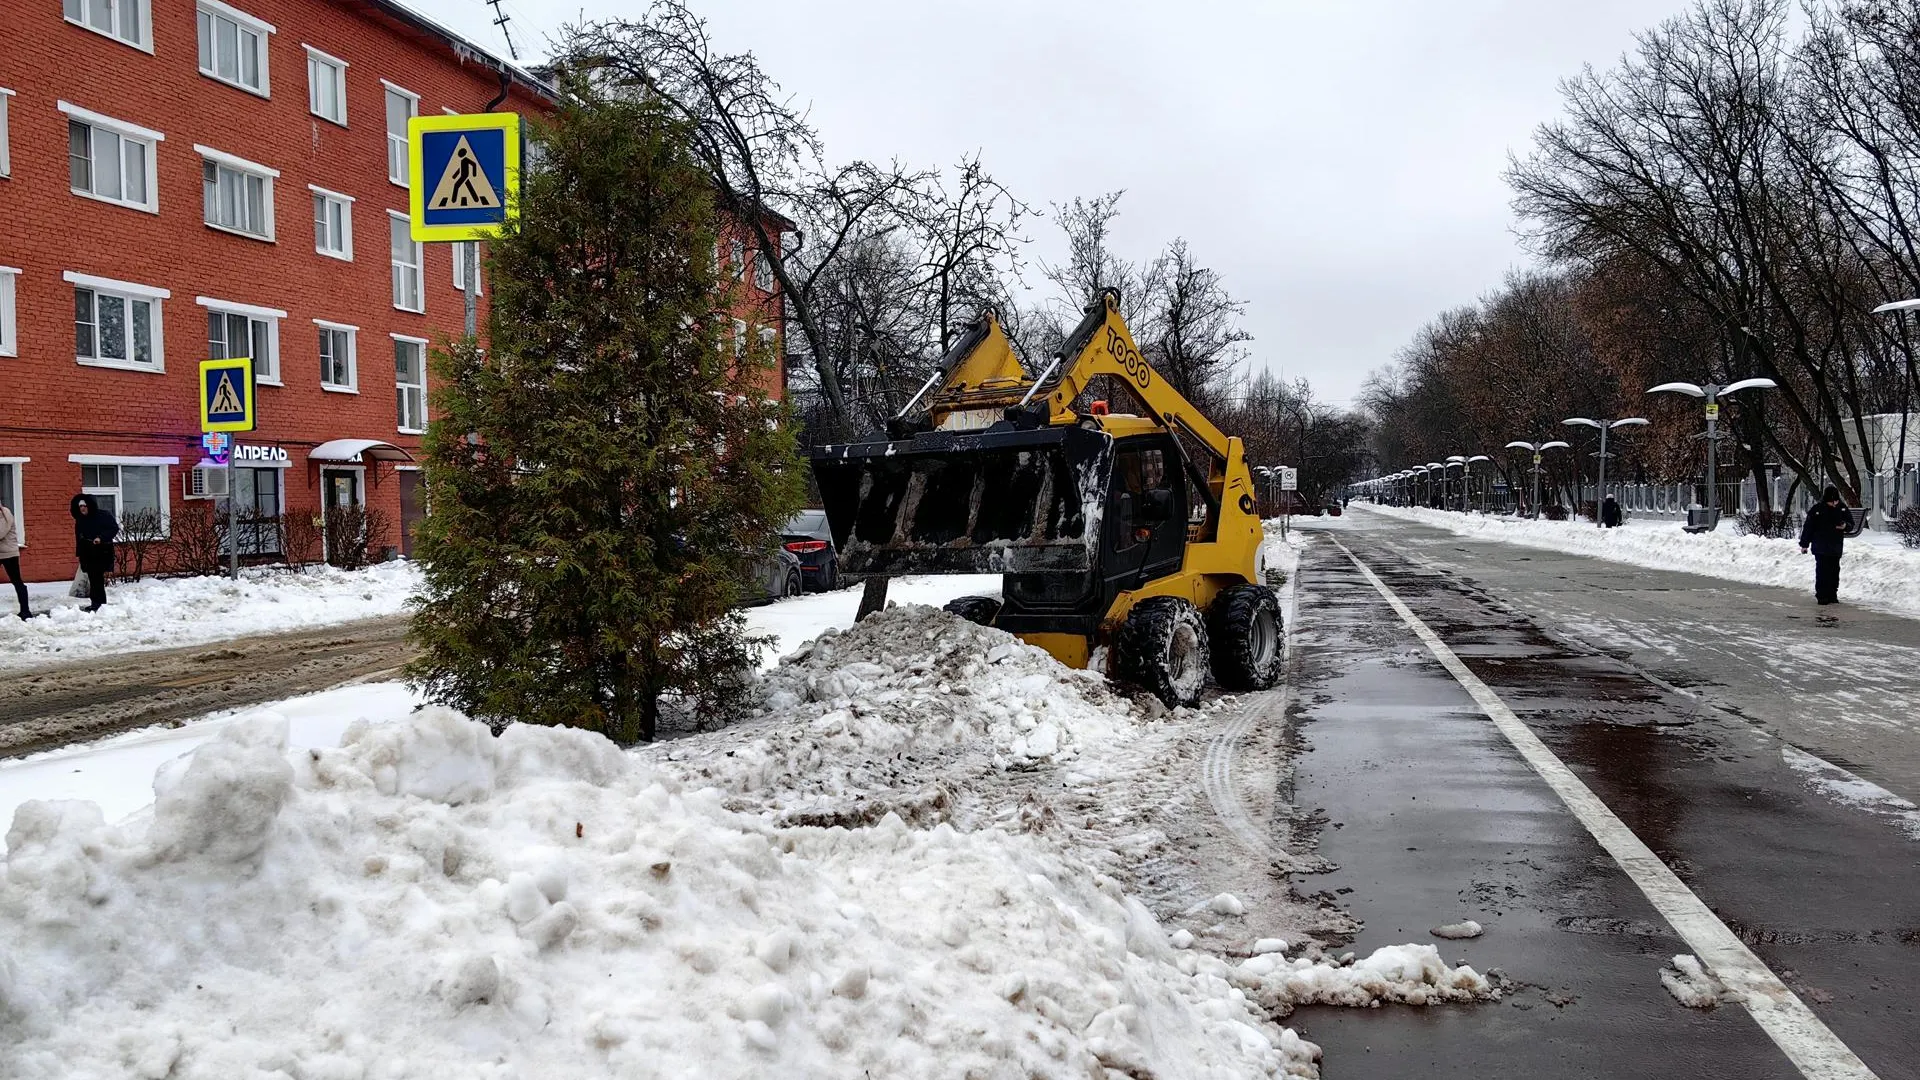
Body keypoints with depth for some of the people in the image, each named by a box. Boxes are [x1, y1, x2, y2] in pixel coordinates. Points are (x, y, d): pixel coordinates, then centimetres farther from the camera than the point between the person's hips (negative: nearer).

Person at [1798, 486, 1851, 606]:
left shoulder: (1842, 509, 3)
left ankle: (1832, 595, 17)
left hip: (1836, 548, 4)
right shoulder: (1817, 509, -7)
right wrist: (1804, 544, -4)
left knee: (1834, 572, 8)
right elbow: (1808, 527, -4)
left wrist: (1845, 526, -12)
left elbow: (1851, 524, 13)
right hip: (1821, 548, -4)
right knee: (1822, 572, -7)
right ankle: (1821, 596, -4)